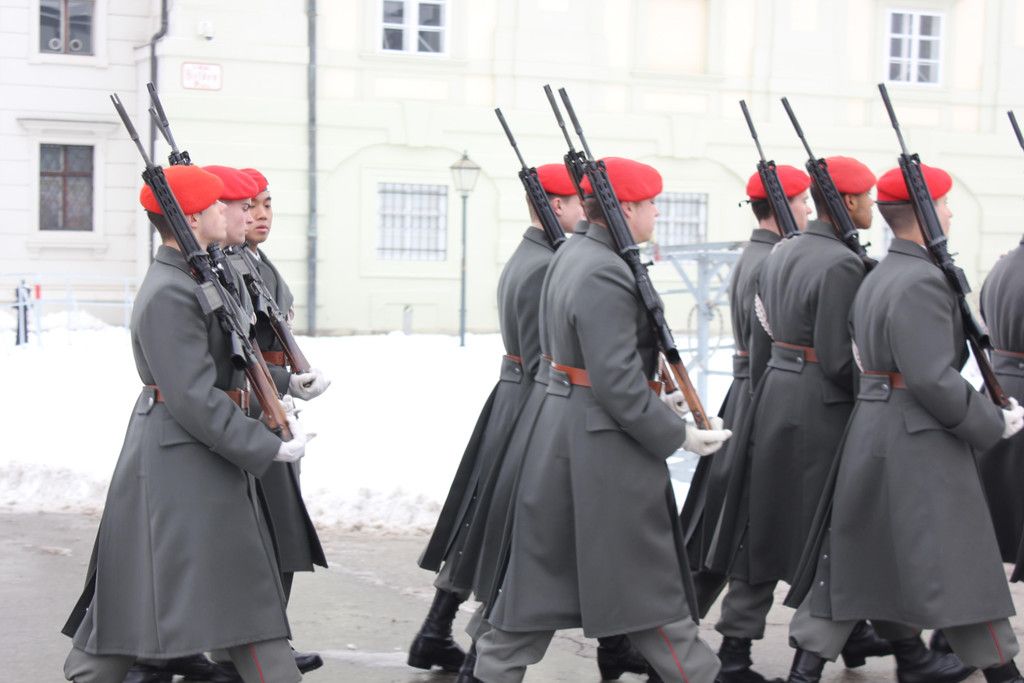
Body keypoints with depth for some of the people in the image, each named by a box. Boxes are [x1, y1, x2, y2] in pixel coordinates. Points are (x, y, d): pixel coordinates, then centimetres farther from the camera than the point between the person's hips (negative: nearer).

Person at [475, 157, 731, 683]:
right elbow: (618, 383, -23)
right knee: (646, 578, 2)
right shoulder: (604, 276, -21)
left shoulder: (571, 254, 11)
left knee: (543, 566, 14)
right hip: (602, 440, -10)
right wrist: (680, 435, -16)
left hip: (560, 426, 10)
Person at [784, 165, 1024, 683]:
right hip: (919, 440, -9)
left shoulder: (877, 277, 14)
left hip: (871, 428, 10)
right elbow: (933, 379, -22)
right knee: (957, 560, 0)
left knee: (858, 553, 14)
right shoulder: (923, 281, -17)